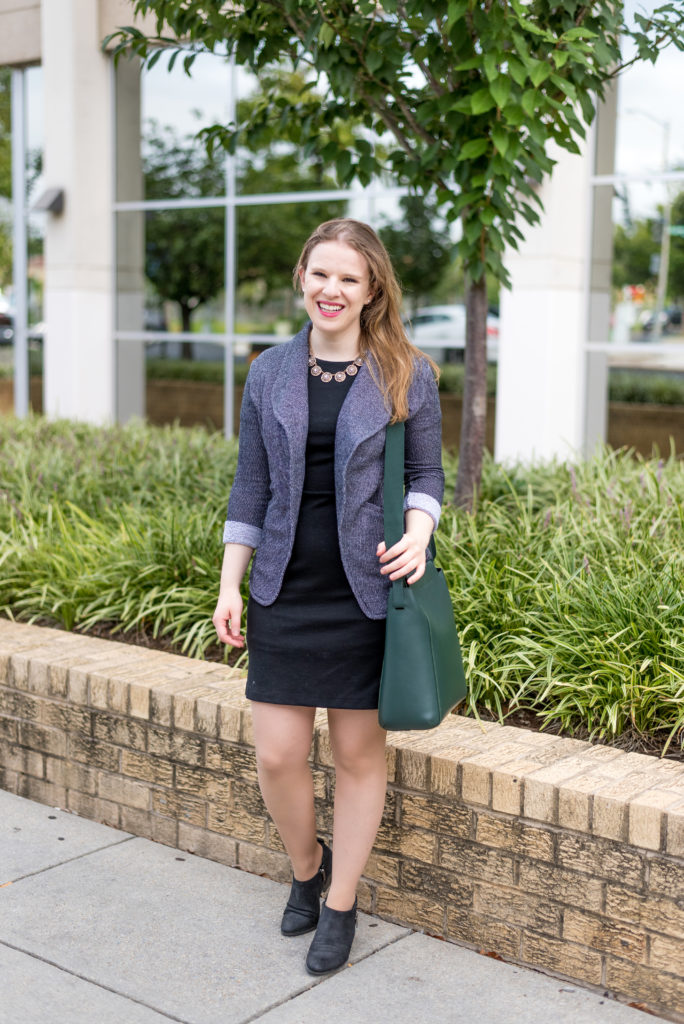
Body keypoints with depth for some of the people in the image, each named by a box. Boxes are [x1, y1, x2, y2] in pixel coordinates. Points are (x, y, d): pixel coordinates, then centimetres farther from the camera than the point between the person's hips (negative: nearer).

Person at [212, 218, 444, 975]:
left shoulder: (407, 375, -1)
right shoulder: (269, 373, 5)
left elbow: (427, 473, 6)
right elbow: (250, 486, 8)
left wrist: (418, 530, -15)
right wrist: (229, 585, 4)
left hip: (366, 593, -2)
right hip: (285, 592, 2)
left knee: (358, 751, 7)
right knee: (276, 756, 3)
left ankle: (341, 906, 27)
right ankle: (304, 870, 34)